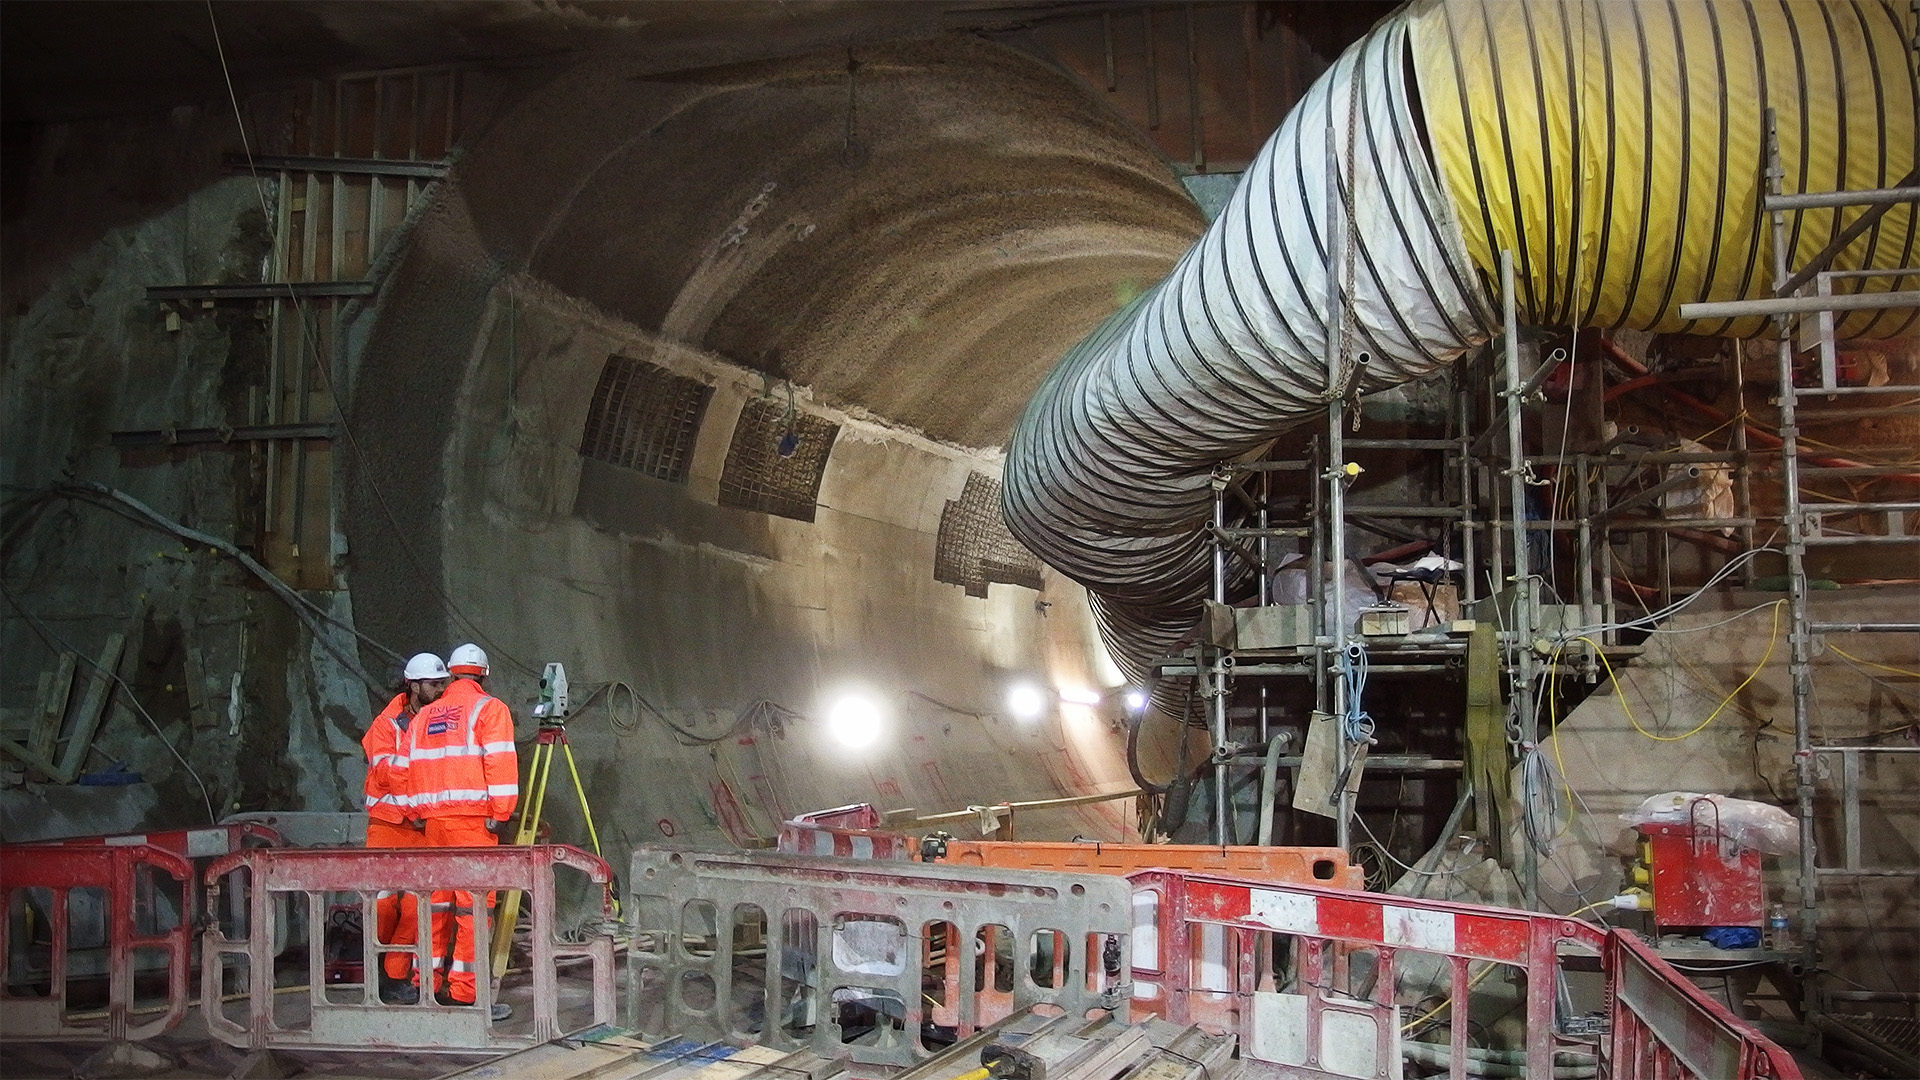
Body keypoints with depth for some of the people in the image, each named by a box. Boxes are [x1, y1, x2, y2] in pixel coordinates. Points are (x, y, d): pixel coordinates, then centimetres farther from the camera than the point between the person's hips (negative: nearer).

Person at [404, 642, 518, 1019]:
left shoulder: (423, 716, 18)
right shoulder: (488, 709, 0)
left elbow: (414, 771, 18)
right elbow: (500, 763, -10)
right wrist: (499, 813, -9)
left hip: (433, 819, 6)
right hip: (472, 818, -6)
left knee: (437, 902, 14)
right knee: (473, 906, -5)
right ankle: (465, 992, -8)